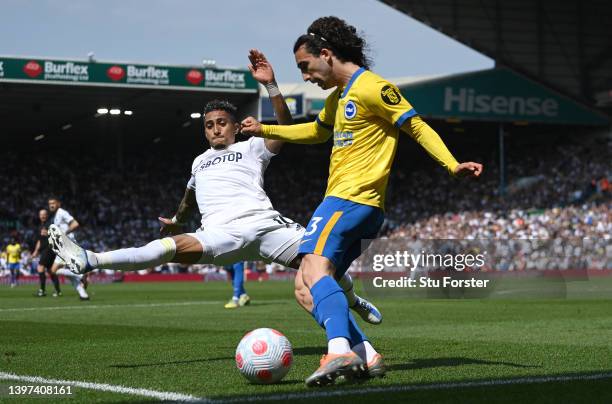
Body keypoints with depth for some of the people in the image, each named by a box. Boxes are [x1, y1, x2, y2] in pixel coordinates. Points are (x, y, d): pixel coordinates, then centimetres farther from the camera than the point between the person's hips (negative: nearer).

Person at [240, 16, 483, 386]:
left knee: (315, 268, -28)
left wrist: (452, 165, -22)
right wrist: (265, 130, 45)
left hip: (350, 199, -10)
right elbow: (318, 132, 41)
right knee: (308, 285, 6)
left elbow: (417, 127, -10)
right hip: (351, 203, 10)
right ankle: (366, 356, -2)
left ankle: (340, 351, -45)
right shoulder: (339, 96, 22)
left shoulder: (371, 87, -8)